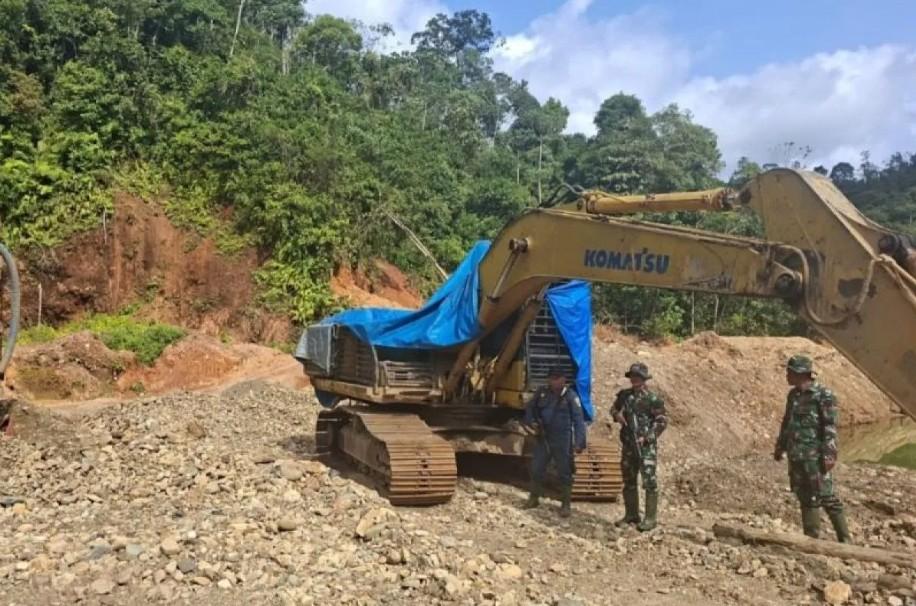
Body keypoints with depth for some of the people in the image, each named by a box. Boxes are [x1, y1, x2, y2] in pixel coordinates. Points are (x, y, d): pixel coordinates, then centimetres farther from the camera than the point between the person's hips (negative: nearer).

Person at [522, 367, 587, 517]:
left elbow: (579, 420, -11)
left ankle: (566, 505, 17)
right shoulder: (542, 393, 4)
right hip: (543, 438, 4)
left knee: (565, 473, 4)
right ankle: (534, 498, 31)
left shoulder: (570, 396, -9)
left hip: (563, 440, -4)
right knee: (536, 469, 11)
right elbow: (529, 408, 18)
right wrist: (532, 421, -2)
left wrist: (579, 442, -18)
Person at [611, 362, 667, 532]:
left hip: (646, 446, -6)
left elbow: (662, 421, -8)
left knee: (649, 481, -7)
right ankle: (631, 515, 25)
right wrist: (617, 415, 0)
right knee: (629, 481, 13)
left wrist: (648, 437, -16)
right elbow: (614, 409, 23)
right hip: (628, 445, 6)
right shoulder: (624, 395, 9)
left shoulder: (653, 399, -8)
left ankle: (651, 518, -1)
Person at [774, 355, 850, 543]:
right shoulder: (793, 395, 12)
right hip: (796, 455, 7)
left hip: (815, 456, -7)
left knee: (825, 496, -2)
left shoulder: (824, 395, -11)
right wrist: (780, 447, 22)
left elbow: (830, 428, -15)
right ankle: (811, 537, 18)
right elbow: (786, 423, 20)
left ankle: (844, 539, 10)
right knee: (805, 497, 10)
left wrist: (829, 455, -20)